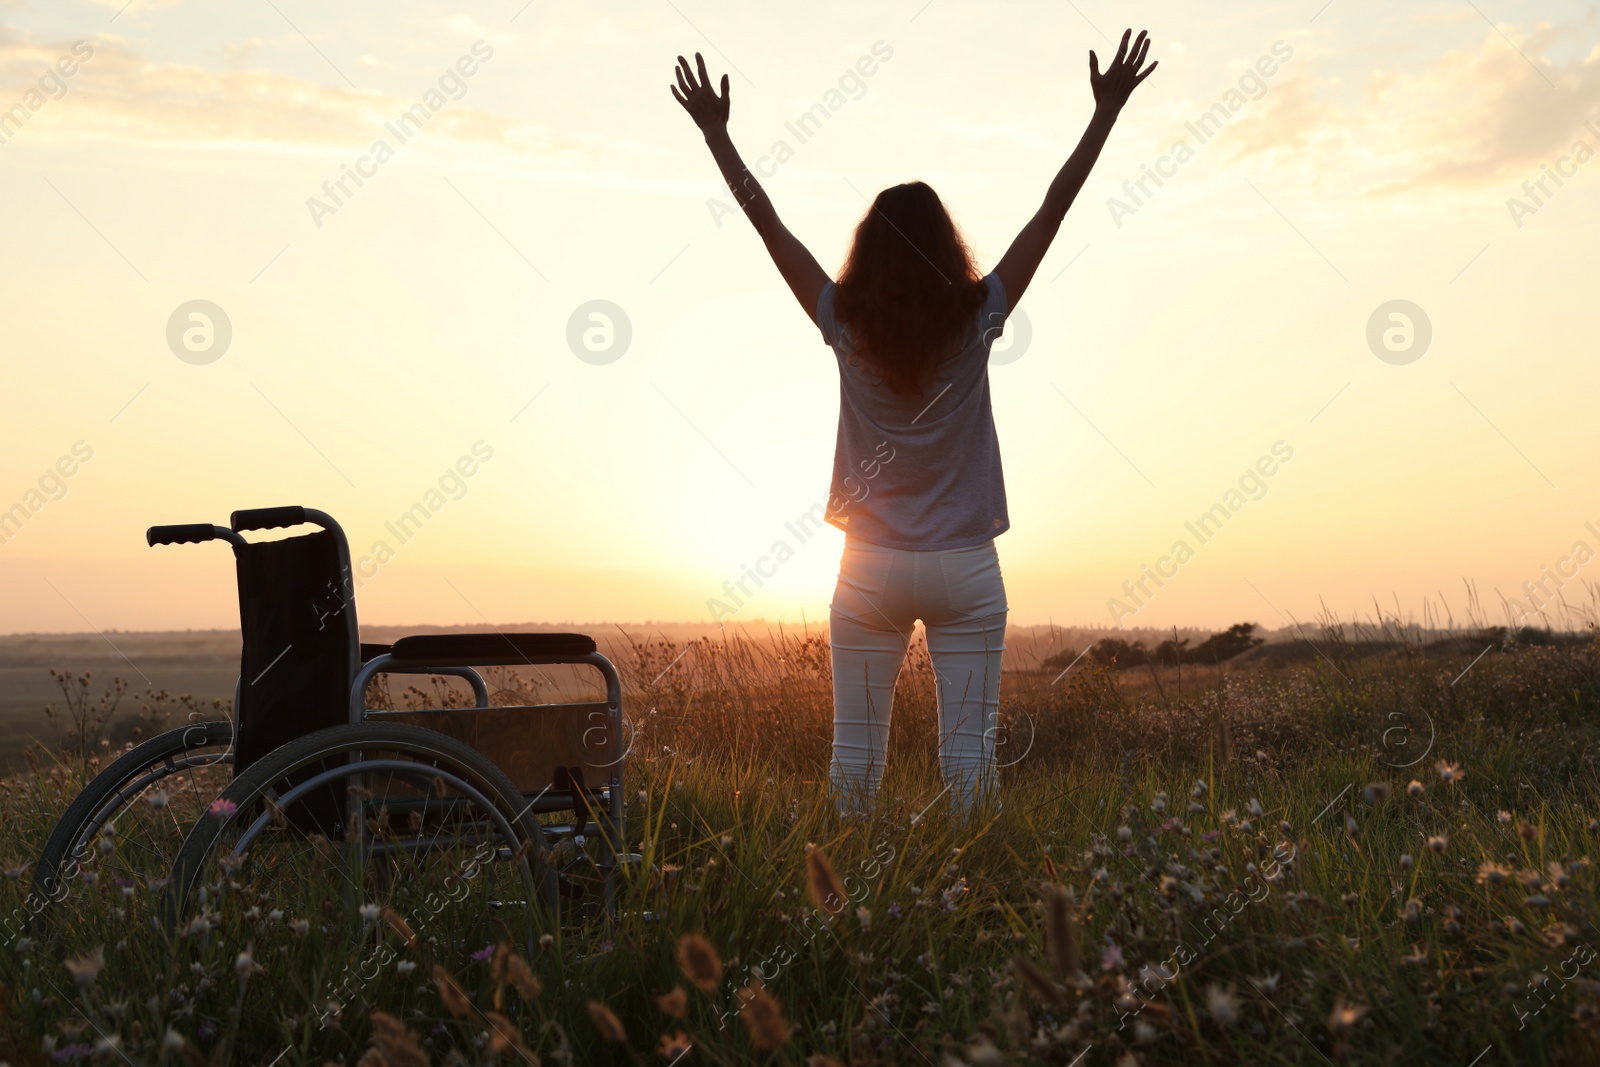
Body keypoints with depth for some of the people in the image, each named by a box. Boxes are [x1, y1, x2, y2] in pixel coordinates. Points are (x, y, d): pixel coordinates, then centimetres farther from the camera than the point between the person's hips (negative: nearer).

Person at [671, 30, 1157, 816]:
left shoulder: (846, 325, -4)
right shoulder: (977, 320, -5)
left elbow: (765, 220, 1)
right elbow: (1053, 211, -1)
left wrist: (713, 129, 8)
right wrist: (1107, 111, 4)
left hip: (871, 568, 1)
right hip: (964, 569, 0)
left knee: (856, 744, 8)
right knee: (967, 743, 4)